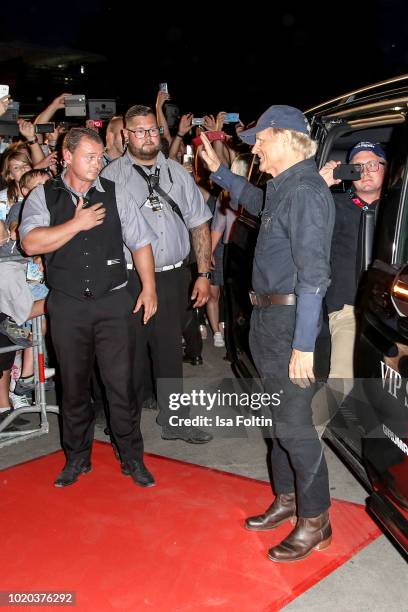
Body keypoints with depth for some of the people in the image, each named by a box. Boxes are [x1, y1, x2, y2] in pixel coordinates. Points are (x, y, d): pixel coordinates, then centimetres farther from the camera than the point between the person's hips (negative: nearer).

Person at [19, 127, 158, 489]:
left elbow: (141, 242, 7)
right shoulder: (43, 197, 3)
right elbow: (31, 243, -12)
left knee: (121, 383, 1)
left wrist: (149, 288, 1)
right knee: (74, 385, 12)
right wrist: (77, 223, -13)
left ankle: (132, 458, 19)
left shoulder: (115, 195, 5)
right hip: (67, 306, 0)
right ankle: (77, 458, 30)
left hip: (114, 301, 0)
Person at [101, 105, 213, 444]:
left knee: (170, 352, 11)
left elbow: (199, 224, 11)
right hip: (130, 279, -3)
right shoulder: (112, 175, 0)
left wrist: (203, 274, 5)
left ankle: (175, 421, 25)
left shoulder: (177, 172, 11)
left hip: (173, 277, 3)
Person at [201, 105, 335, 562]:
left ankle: (315, 522, 13)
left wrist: (303, 344, -25)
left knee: (293, 423, -3)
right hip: (267, 317, 10)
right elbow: (256, 202, 37)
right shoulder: (283, 188, 12)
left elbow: (313, 273, -23)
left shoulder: (305, 191, -18)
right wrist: (218, 170, 34)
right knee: (281, 416, 18)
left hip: (289, 319, -10)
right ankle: (287, 499, 34)